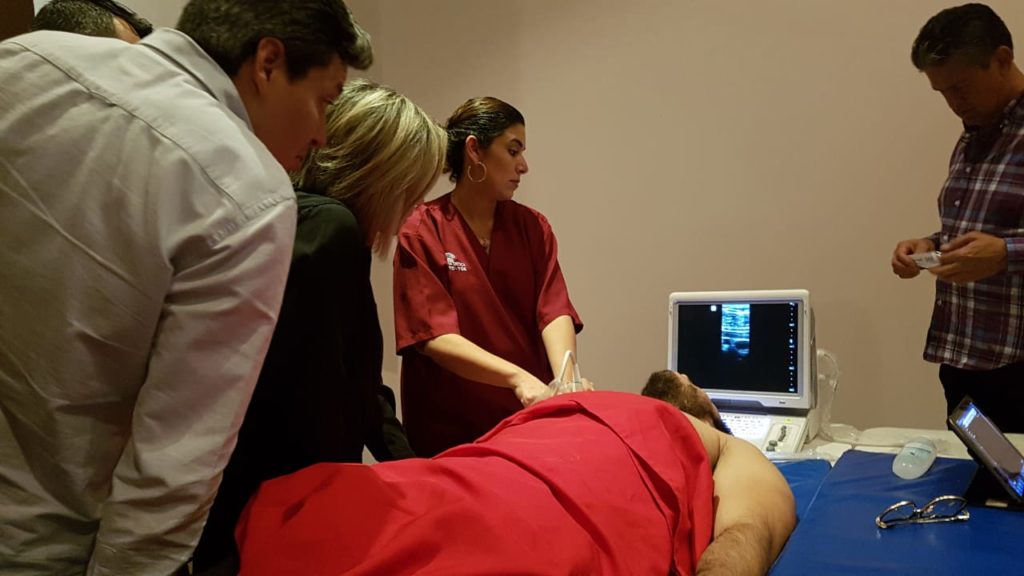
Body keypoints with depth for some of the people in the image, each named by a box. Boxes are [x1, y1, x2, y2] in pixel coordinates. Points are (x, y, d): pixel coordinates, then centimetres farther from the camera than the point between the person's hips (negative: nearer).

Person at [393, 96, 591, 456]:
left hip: (530, 421, 4)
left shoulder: (533, 228, 5)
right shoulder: (421, 233, -8)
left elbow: (554, 311, -7)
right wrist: (518, 377, -29)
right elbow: (435, 336, -16)